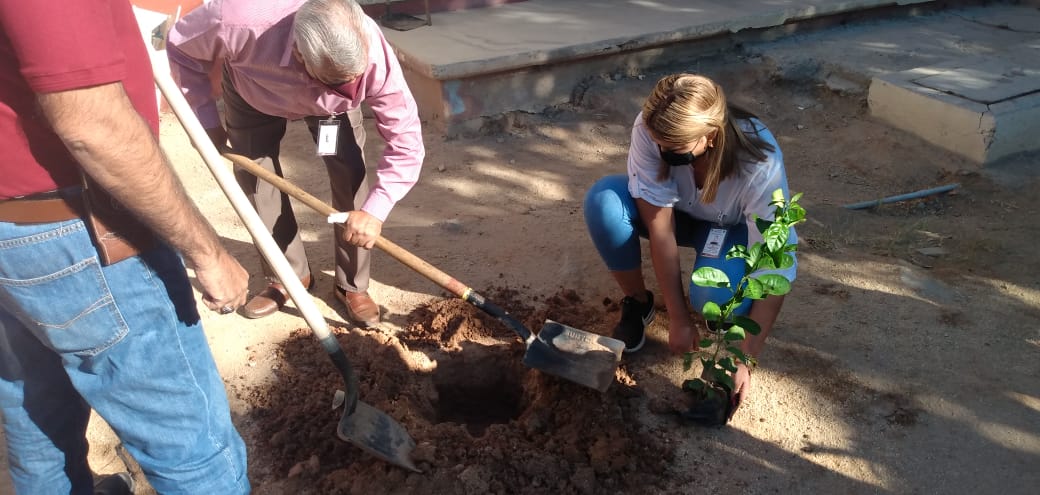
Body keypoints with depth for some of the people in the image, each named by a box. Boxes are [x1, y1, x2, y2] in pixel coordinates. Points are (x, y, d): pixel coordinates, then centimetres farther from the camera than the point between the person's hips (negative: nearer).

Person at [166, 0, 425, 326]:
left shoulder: (374, 55, -42)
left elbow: (406, 137, -33)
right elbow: (181, 48, -22)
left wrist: (376, 210, -41)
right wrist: (206, 119, -20)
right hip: (253, 92, 0)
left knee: (349, 174, -13)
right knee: (255, 178, -4)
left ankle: (352, 285, 3)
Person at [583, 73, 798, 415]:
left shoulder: (760, 166, -37)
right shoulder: (650, 130, -33)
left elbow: (774, 270, -33)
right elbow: (660, 226, -29)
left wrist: (744, 359, -35)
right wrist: (678, 319, -28)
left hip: (735, 229, -2)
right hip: (674, 211, 3)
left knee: (714, 296, -36)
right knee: (603, 200, -29)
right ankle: (637, 304, -5)